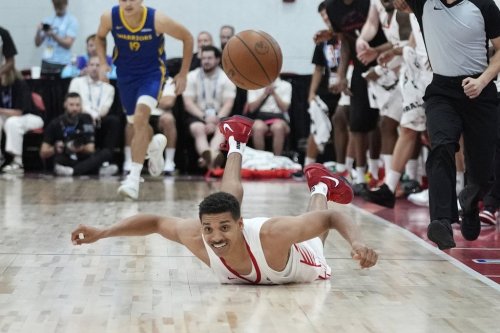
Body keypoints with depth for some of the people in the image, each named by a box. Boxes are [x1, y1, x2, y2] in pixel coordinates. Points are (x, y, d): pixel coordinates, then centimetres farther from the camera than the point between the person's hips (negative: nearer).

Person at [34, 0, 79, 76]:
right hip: (46, 63, 4)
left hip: (62, 64, -4)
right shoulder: (47, 20, 14)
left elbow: (68, 44, -8)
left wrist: (53, 34, -19)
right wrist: (38, 31, -7)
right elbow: (37, 43, 12)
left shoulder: (72, 21, 1)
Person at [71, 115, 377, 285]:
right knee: (229, 198, 35)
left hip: (300, 261, -2)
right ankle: (236, 144, 55)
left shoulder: (273, 234, -51)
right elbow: (156, 222, -24)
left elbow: (331, 218, -42)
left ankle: (320, 187, 58)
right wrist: (101, 233, -30)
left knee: (314, 233, 36)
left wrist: (357, 242, -60)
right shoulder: (196, 237, -42)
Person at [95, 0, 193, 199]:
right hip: (125, 74, 4)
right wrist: (103, 62, -9)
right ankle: (155, 145, 52)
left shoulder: (158, 20, -25)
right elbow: (100, 37, 7)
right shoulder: (109, 18, -17)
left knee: (140, 116, -25)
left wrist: (183, 74, -6)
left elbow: (187, 38, -9)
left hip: (152, 72, -4)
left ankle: (134, 177, -24)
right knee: (136, 123, 15)